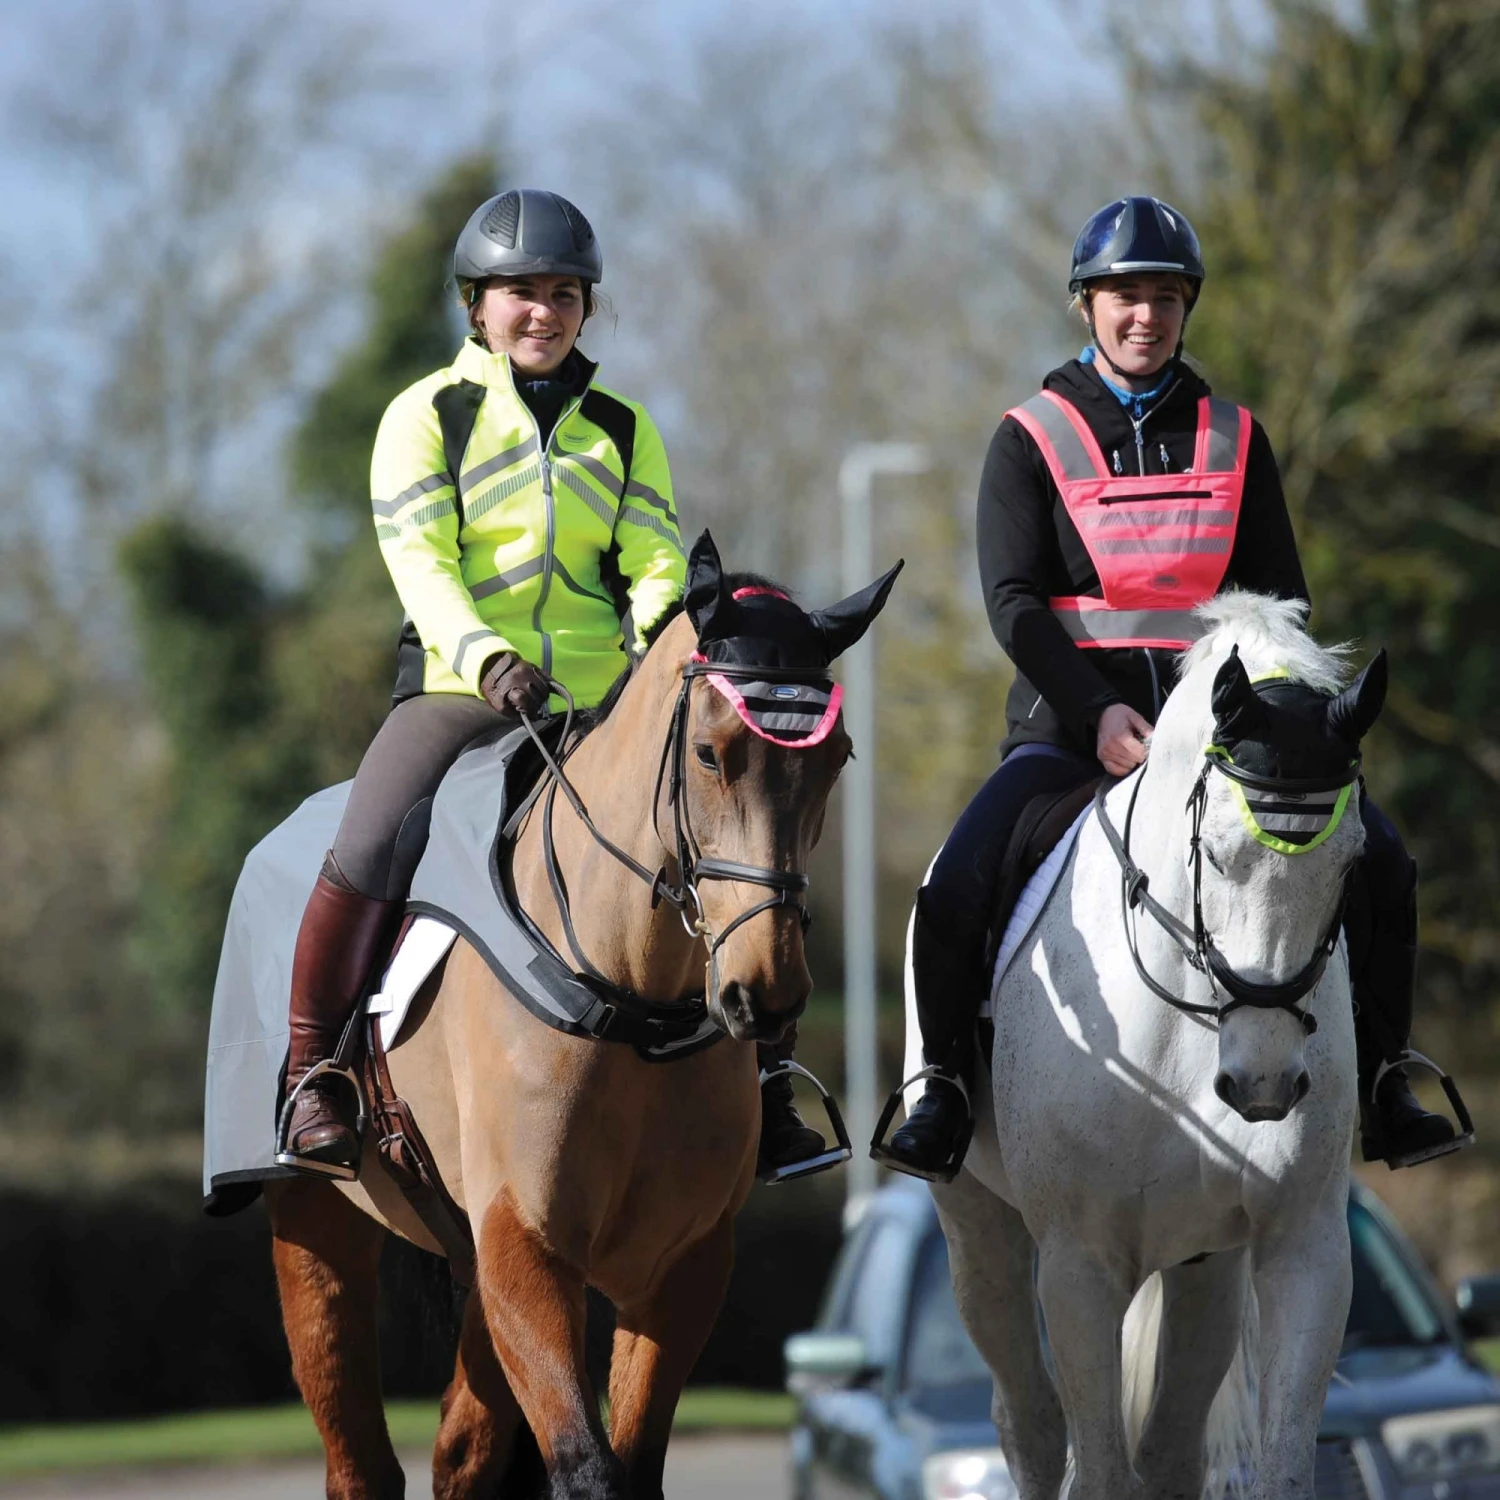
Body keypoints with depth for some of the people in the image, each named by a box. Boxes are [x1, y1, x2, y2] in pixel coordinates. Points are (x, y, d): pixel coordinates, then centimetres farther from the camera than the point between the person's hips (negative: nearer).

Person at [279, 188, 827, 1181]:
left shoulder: (622, 428, 14)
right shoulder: (427, 417, 3)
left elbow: (656, 563, 6)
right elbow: (420, 562, -9)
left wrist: (663, 636, -18)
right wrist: (486, 658, -27)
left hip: (600, 699, 3)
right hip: (458, 690, -3)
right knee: (369, 851, -27)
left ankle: (761, 1079, 4)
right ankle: (313, 1080, -15)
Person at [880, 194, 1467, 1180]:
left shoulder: (1234, 440, 12)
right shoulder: (1033, 440, 4)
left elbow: (1281, 598, 10)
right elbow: (1013, 602, -5)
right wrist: (1100, 714, -19)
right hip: (1071, 718, -2)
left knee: (1378, 861, -15)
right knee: (957, 890, -25)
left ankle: (1380, 1085, -3)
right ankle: (947, 1088, -6)